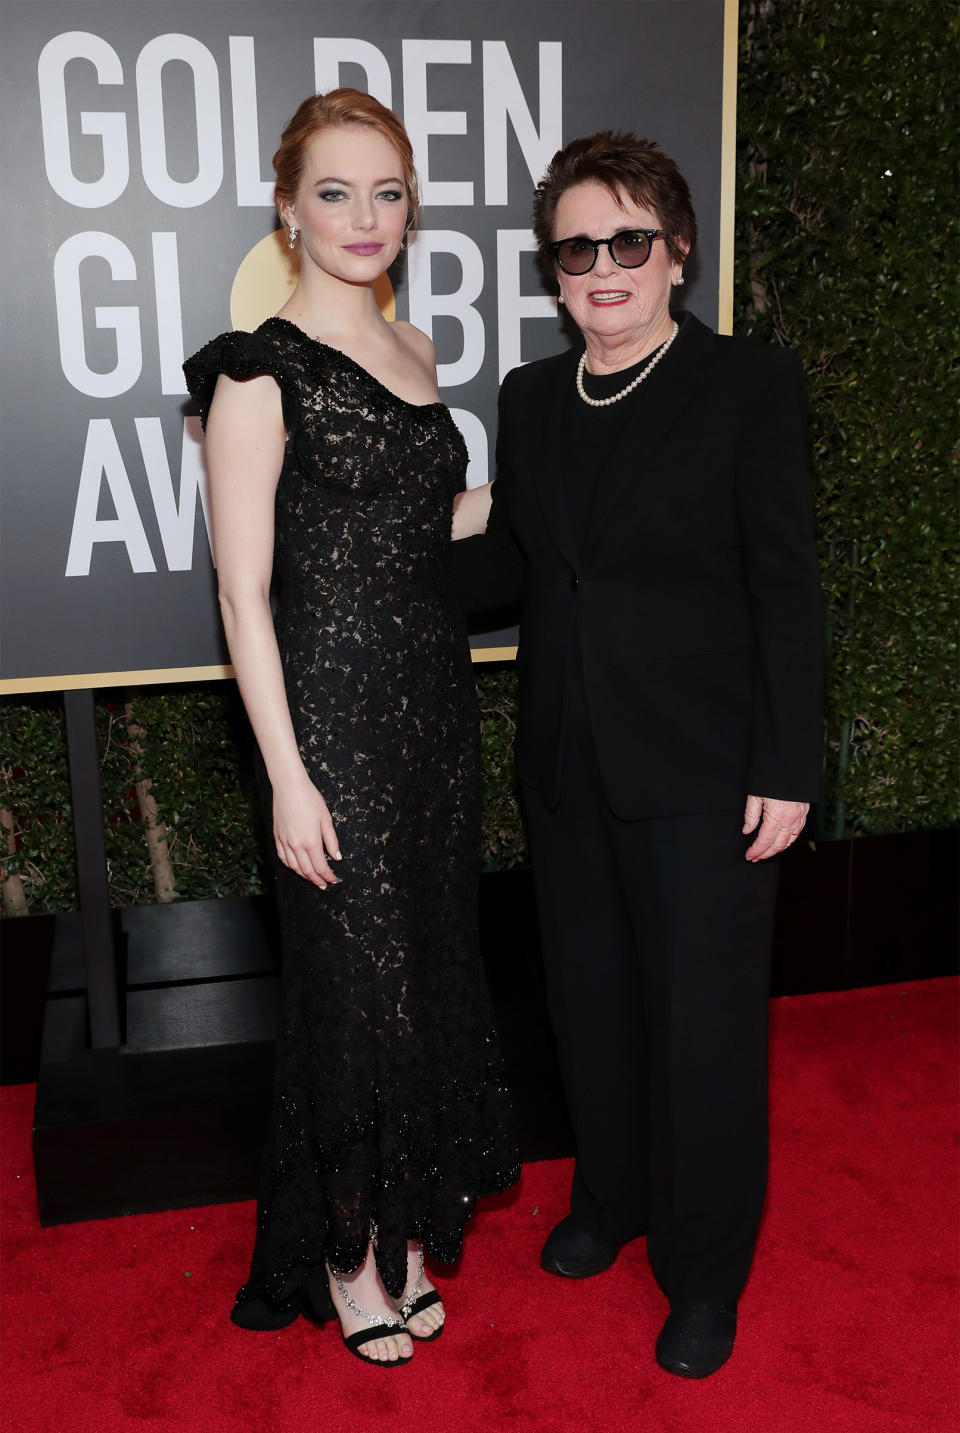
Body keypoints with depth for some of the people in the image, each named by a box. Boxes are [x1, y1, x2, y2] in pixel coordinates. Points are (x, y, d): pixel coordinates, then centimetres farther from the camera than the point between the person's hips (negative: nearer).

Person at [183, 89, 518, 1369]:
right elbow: (244, 592, -13)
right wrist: (288, 774, -16)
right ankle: (349, 1250, 28)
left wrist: (451, 715, 15)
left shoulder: (416, 353, 11)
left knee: (428, 963, 14)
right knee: (357, 979, 4)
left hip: (437, 704, 7)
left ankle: (403, 1223, 35)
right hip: (336, 713, -7)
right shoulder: (261, 373, -11)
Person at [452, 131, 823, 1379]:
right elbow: (510, 565, 12)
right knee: (592, 1002, 18)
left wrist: (787, 769, -12)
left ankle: (705, 1271, 28)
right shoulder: (532, 399, 8)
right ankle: (611, 1199, 43)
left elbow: (786, 585, -9)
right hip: (569, 765, 5)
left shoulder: (750, 386, -7)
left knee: (704, 1024, 6)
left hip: (703, 771, -5)